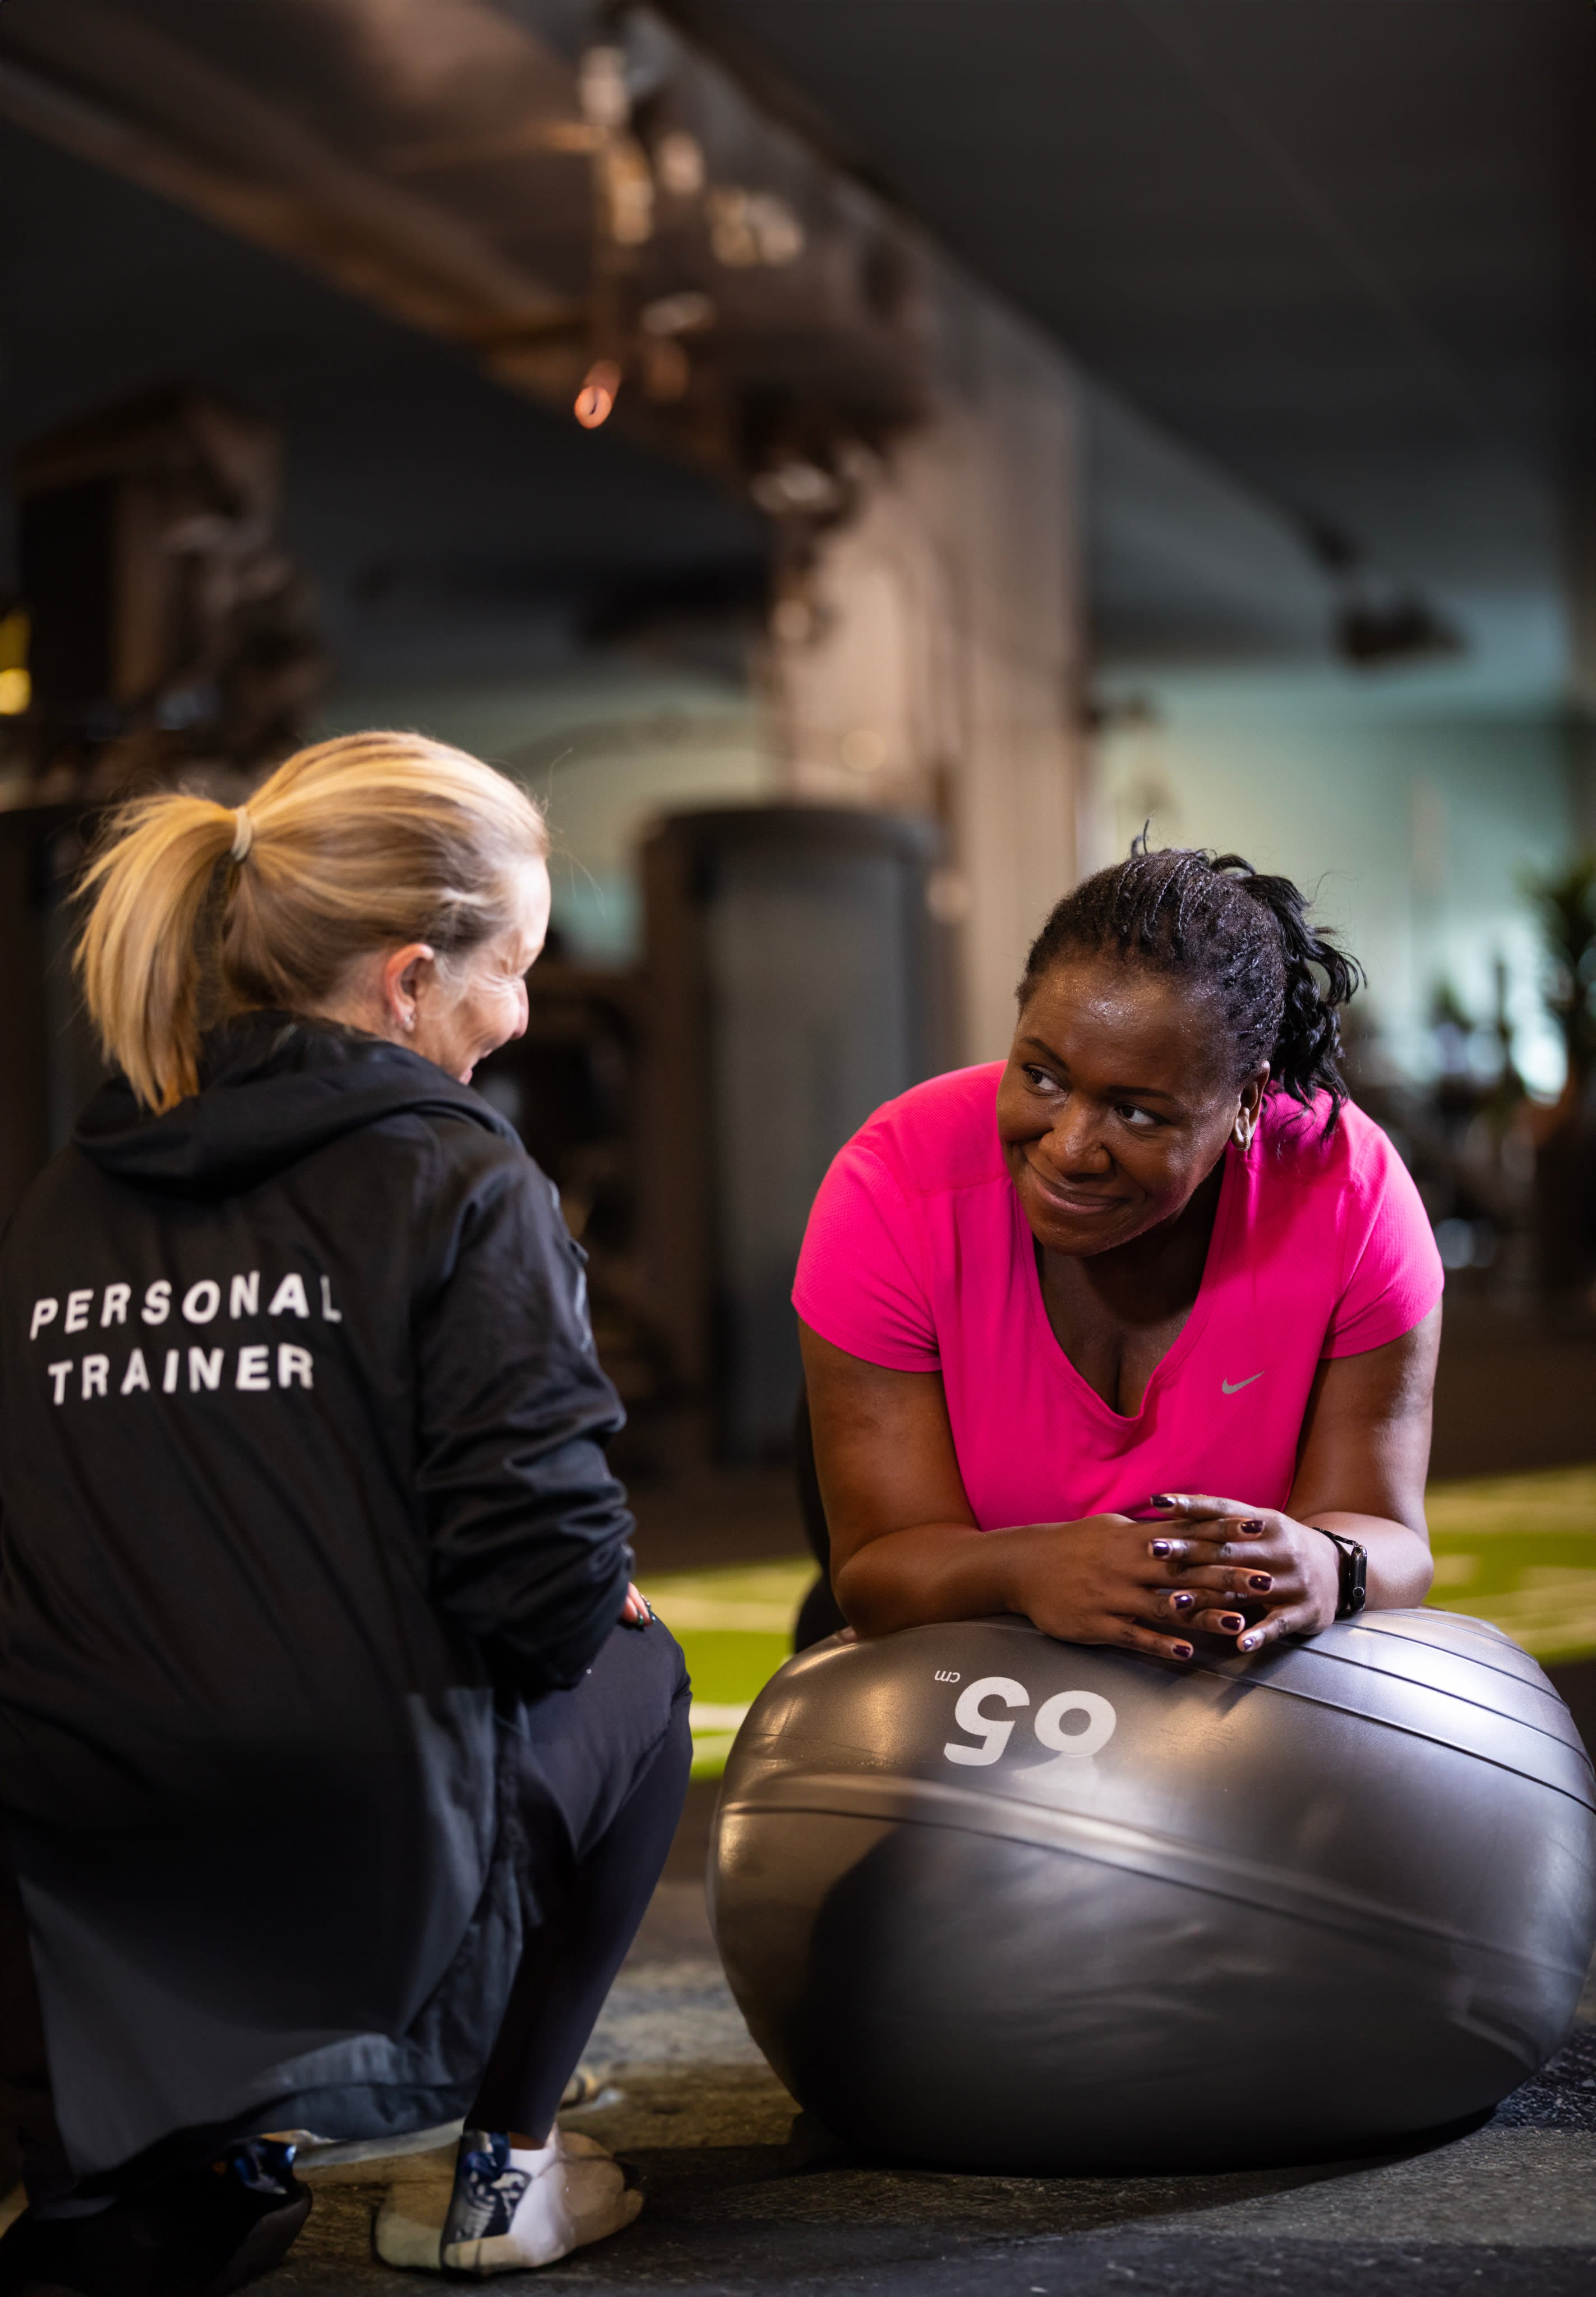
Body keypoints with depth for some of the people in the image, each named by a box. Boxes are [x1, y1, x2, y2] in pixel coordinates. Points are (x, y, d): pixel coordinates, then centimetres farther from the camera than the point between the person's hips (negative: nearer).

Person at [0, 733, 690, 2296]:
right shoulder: (455, 1183, -8)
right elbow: (543, 1571, -14)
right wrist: (601, 1610, 8)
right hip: (373, 1936, -5)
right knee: (633, 1675, 24)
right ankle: (504, 2167, 23)